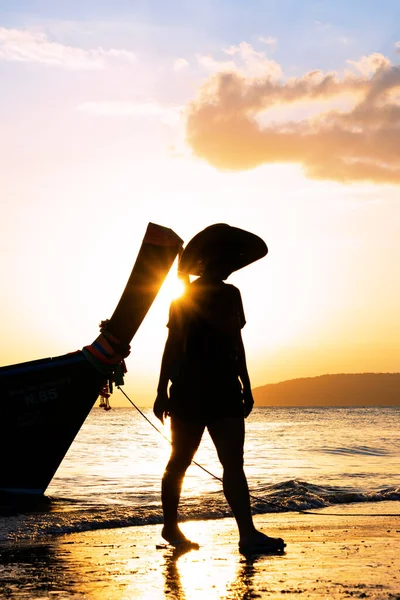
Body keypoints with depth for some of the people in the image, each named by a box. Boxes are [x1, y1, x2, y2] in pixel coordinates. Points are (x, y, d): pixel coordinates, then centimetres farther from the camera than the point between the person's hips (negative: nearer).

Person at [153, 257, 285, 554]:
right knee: (180, 462, 5)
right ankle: (170, 526, 20)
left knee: (234, 464, -2)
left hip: (226, 388, 6)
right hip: (188, 390, -6)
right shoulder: (184, 298, -3)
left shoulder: (230, 294, 13)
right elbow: (173, 344, -6)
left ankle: (248, 533, -5)